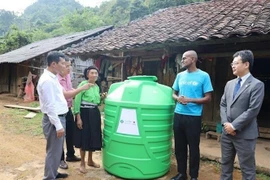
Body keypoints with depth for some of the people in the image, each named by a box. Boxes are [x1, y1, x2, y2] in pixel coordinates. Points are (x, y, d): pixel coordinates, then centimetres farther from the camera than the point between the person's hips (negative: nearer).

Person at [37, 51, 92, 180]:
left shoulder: (53, 78, 10)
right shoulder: (47, 80, -21)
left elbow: (64, 94, 19)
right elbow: (50, 106, -24)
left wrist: (82, 88, 16)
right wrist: (58, 126, -22)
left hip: (60, 117, 10)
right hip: (54, 120, -10)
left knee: (57, 150, 22)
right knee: (54, 151, 3)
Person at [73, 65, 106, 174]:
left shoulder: (97, 87, 10)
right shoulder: (83, 84, -11)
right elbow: (77, 101, -14)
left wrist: (101, 98, 0)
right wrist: (78, 117, -19)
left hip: (95, 113, 7)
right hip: (84, 113, -7)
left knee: (93, 137, 14)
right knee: (84, 138, 2)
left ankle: (90, 161, 31)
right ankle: (82, 163, 19)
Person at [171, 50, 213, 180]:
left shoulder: (203, 76, -5)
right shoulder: (180, 75, 9)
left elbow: (207, 98, -5)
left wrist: (190, 100, -17)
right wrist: (178, 98, -7)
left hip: (194, 116, -4)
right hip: (178, 115, 5)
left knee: (193, 147, 7)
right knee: (179, 146, 13)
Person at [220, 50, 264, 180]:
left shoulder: (257, 85, -9)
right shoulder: (229, 84, 11)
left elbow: (253, 110, -17)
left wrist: (234, 126, -16)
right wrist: (225, 123, -4)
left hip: (245, 134, -6)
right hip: (227, 132, 6)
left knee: (247, 168, 8)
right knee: (225, 163, 18)